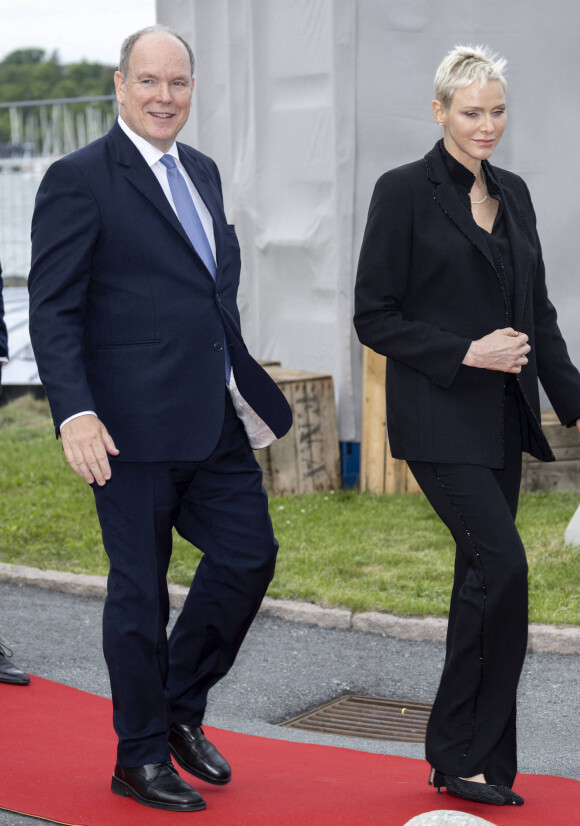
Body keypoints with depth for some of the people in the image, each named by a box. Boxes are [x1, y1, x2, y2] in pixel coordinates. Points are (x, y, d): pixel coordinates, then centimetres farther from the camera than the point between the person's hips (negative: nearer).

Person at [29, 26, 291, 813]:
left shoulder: (202, 171, 15)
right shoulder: (79, 179, -8)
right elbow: (53, 311, -12)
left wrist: (245, 384, 18)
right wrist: (74, 413, -21)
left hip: (215, 418, 7)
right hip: (133, 424, -7)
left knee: (250, 552, 8)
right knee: (140, 588, 3)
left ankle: (181, 709, 28)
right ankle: (141, 759, 18)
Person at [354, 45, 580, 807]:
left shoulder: (513, 194, 13)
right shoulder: (405, 192, -7)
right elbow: (374, 317, -8)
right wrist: (468, 353, -15)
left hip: (502, 420, 7)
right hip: (438, 419, -7)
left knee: (484, 576, 8)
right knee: (502, 563, -15)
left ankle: (462, 760, 18)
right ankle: (465, 754, -1)